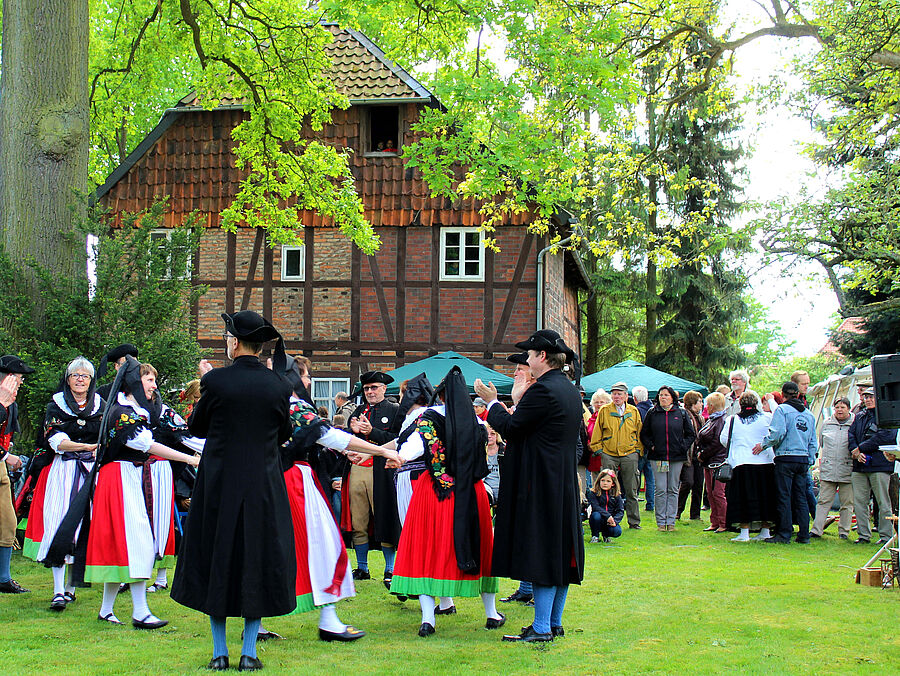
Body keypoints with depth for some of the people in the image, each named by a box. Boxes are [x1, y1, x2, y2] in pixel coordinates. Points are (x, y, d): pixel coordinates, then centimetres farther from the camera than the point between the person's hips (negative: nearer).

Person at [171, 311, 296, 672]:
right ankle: (249, 652, 10)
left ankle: (220, 652, 13)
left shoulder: (215, 380, -11)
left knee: (216, 560, 10)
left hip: (220, 483, -1)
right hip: (264, 485, 2)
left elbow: (195, 427, 4)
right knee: (258, 560, 10)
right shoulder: (278, 385, -4)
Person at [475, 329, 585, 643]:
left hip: (540, 484, -10)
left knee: (540, 553, -5)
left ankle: (542, 627, -2)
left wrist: (492, 402, 1)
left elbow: (510, 428, -14)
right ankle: (555, 622, 20)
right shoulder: (570, 390, 12)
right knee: (559, 552, 12)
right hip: (565, 484, 10)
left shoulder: (542, 389, -18)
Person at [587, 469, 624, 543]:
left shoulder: (616, 495, 5)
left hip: (610, 522, 2)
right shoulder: (593, 493, -3)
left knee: (617, 531, -28)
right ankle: (595, 536, -7)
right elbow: (595, 507, -16)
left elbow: (621, 511, 0)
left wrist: (615, 520, -19)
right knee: (596, 515, -35)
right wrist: (607, 516, -28)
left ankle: (605, 534, 11)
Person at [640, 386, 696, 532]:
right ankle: (661, 521, 4)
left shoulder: (681, 413, 6)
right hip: (658, 457, -1)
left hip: (677, 458, 1)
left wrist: (683, 447, 0)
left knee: (673, 490, 4)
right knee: (660, 490, -3)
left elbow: (691, 434, 11)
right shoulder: (652, 413, 6)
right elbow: (644, 434, 12)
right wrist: (650, 446, -1)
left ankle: (671, 521, 9)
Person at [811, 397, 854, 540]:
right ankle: (816, 529, 2)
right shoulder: (826, 424, 12)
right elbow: (821, 444, 21)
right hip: (828, 471, 2)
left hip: (847, 471, -2)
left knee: (847, 503, 4)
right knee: (823, 501, 2)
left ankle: (844, 531, 13)